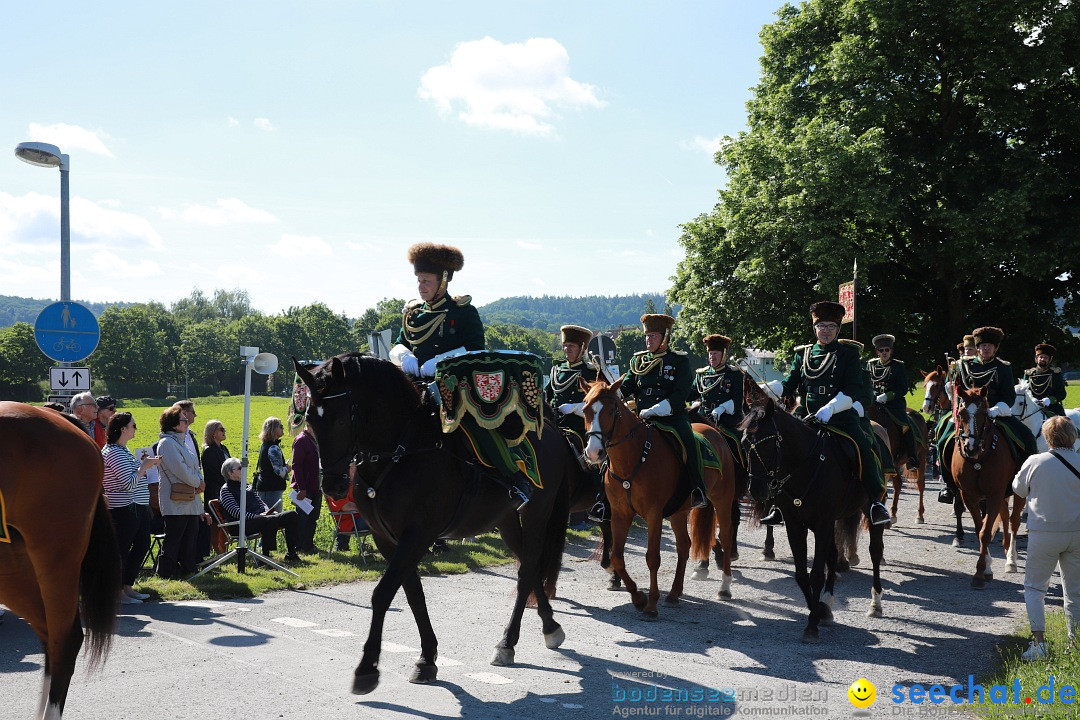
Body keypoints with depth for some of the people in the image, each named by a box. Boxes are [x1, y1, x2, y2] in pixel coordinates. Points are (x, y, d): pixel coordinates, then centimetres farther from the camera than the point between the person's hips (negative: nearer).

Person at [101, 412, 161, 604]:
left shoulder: (123, 449, 15)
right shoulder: (113, 452, -17)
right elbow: (129, 483, -22)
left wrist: (145, 464, 12)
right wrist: (144, 466, -12)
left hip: (139, 506, 11)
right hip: (125, 508, -11)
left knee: (143, 544, 14)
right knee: (122, 549, -3)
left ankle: (128, 586, 23)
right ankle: (118, 591, 6)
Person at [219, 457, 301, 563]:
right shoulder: (225, 490, 2)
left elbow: (261, 503, 25)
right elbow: (235, 512, -11)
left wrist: (269, 512, 2)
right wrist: (257, 516, -21)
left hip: (261, 516, 8)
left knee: (292, 514, -10)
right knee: (270, 521, -38)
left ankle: (291, 553, -11)